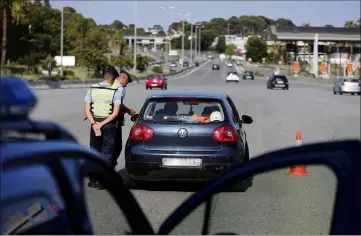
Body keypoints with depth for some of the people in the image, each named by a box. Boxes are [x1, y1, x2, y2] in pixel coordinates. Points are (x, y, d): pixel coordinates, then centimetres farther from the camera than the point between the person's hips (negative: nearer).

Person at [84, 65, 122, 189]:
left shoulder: (92, 90, 3)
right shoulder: (116, 92, -6)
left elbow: (87, 109, -5)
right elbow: (115, 113, -14)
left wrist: (94, 124, -12)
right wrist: (103, 124, -14)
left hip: (94, 124, 3)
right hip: (109, 125, -3)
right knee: (106, 153, 4)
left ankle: (92, 180, 16)